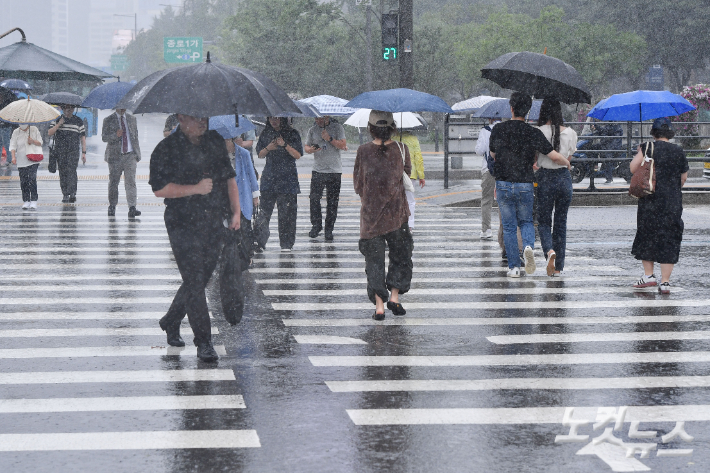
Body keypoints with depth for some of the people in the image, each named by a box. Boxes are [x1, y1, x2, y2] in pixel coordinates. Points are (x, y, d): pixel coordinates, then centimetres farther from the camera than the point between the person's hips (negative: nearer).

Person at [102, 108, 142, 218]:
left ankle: (132, 208, -17)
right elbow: (104, 137, -2)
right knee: (113, 182, 4)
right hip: (115, 155, -1)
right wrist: (115, 135, -21)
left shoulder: (132, 119, 14)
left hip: (130, 155, 1)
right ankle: (112, 207, 18)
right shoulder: (108, 120, 4)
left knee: (130, 181, -11)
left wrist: (137, 154, 12)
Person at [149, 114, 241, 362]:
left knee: (200, 279, 11)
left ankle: (170, 322, 33)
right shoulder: (166, 149, -7)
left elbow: (229, 177, 17)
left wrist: (236, 211, 9)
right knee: (194, 282, -8)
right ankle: (204, 342, -2)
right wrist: (195, 188, -18)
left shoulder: (215, 141, 10)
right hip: (184, 226, -5)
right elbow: (159, 188, -13)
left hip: (214, 224, 5)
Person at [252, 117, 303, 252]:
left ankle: (286, 244, 6)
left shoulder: (292, 134, 3)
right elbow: (260, 155, 12)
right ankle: (258, 241, -10)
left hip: (288, 178, -2)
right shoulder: (265, 134, 11)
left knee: (287, 212, -2)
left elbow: (298, 155, -3)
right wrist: (268, 148, -8)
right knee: (264, 210, -8)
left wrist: (284, 145, -16)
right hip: (269, 177, 2)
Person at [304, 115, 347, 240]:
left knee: (332, 202, 0)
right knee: (314, 199, -5)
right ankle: (316, 225, 12)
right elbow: (306, 146, 13)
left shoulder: (337, 128, 2)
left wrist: (330, 139, -16)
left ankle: (329, 229, 8)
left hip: (334, 170, -2)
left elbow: (343, 145, -4)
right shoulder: (313, 130, 9)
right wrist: (311, 149, -10)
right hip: (318, 169, 2)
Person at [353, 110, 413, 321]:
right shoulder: (401, 149, -6)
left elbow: (357, 184, -1)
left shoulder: (363, 151, -9)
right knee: (400, 255, 19)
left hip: (370, 214, -1)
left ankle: (379, 305, 1)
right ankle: (394, 296, 13)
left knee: (374, 259, 6)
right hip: (397, 212, 1)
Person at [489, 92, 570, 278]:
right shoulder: (533, 133, -8)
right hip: (525, 185, 0)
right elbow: (554, 156, -7)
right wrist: (567, 163, 15)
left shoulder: (498, 130, -3)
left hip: (503, 185, 0)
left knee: (509, 226, 8)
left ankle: (514, 266, 6)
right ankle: (528, 246, -13)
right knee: (526, 221, 17)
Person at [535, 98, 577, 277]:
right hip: (564, 178, 3)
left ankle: (549, 251, -20)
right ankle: (559, 266, 14)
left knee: (543, 221, 9)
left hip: (545, 178, -3)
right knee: (561, 222, 12)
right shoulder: (570, 133, -1)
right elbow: (569, 158, 9)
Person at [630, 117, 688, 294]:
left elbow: (633, 168, -7)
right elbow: (684, 177, 10)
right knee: (669, 239, 3)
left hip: (650, 200, -1)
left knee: (646, 236, 14)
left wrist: (639, 153, 11)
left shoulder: (647, 148, -6)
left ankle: (649, 275, 12)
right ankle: (665, 282, 0)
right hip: (673, 202, 2)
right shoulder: (678, 151, 2)